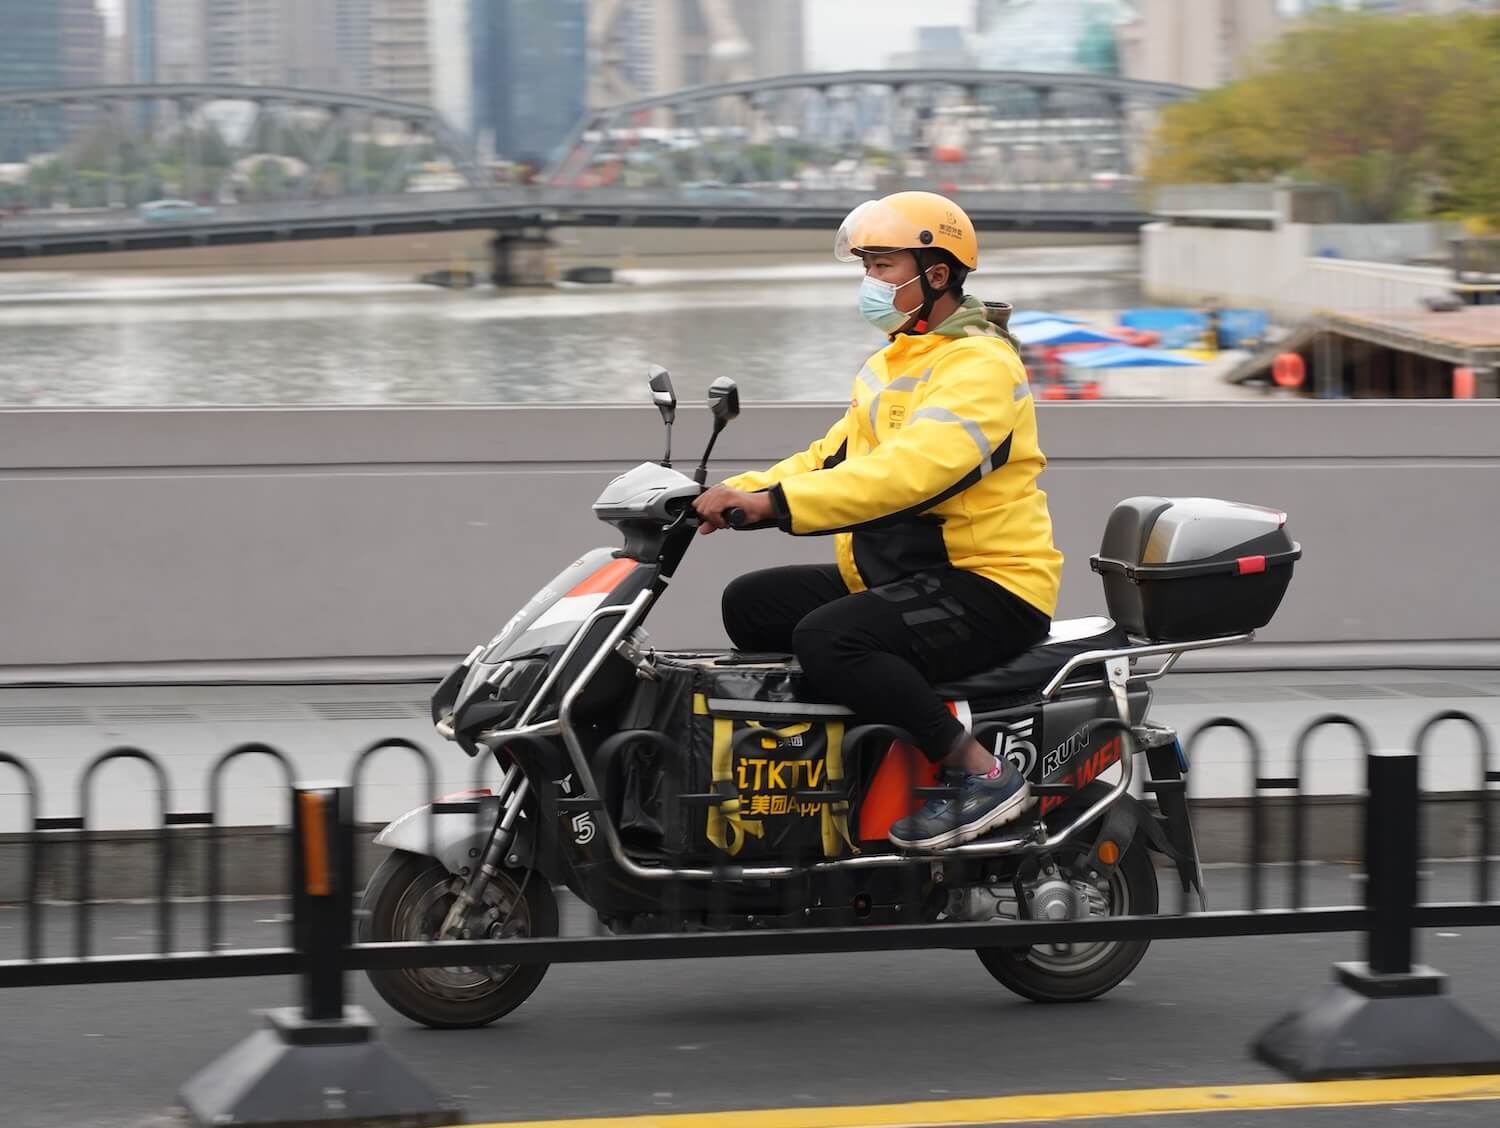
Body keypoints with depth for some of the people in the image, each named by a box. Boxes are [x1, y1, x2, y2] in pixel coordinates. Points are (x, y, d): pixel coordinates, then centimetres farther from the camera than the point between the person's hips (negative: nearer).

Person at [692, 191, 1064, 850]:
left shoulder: (979, 364, -15)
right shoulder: (892, 363, 18)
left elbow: (908, 471, -29)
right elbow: (835, 455, 20)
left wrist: (774, 503, -34)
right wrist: (740, 492, 2)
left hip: (988, 585, -10)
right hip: (894, 575, 10)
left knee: (827, 640, -30)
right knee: (751, 604, 5)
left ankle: (984, 775, -24)